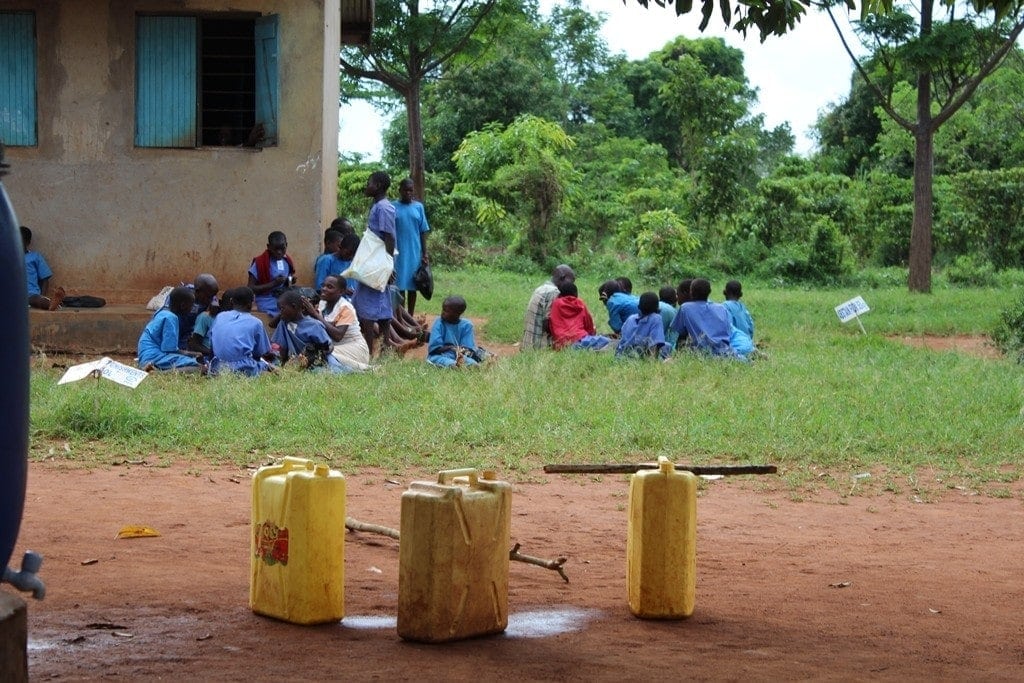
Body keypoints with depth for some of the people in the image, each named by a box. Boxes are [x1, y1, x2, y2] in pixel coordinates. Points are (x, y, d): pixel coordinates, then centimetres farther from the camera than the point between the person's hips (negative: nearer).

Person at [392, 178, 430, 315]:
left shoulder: (418, 207, 4)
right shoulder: (392, 207, 0)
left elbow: (423, 232, 6)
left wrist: (425, 254, 2)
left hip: (415, 253, 2)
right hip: (398, 253, -2)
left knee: (412, 286, 7)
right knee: (400, 286, 0)